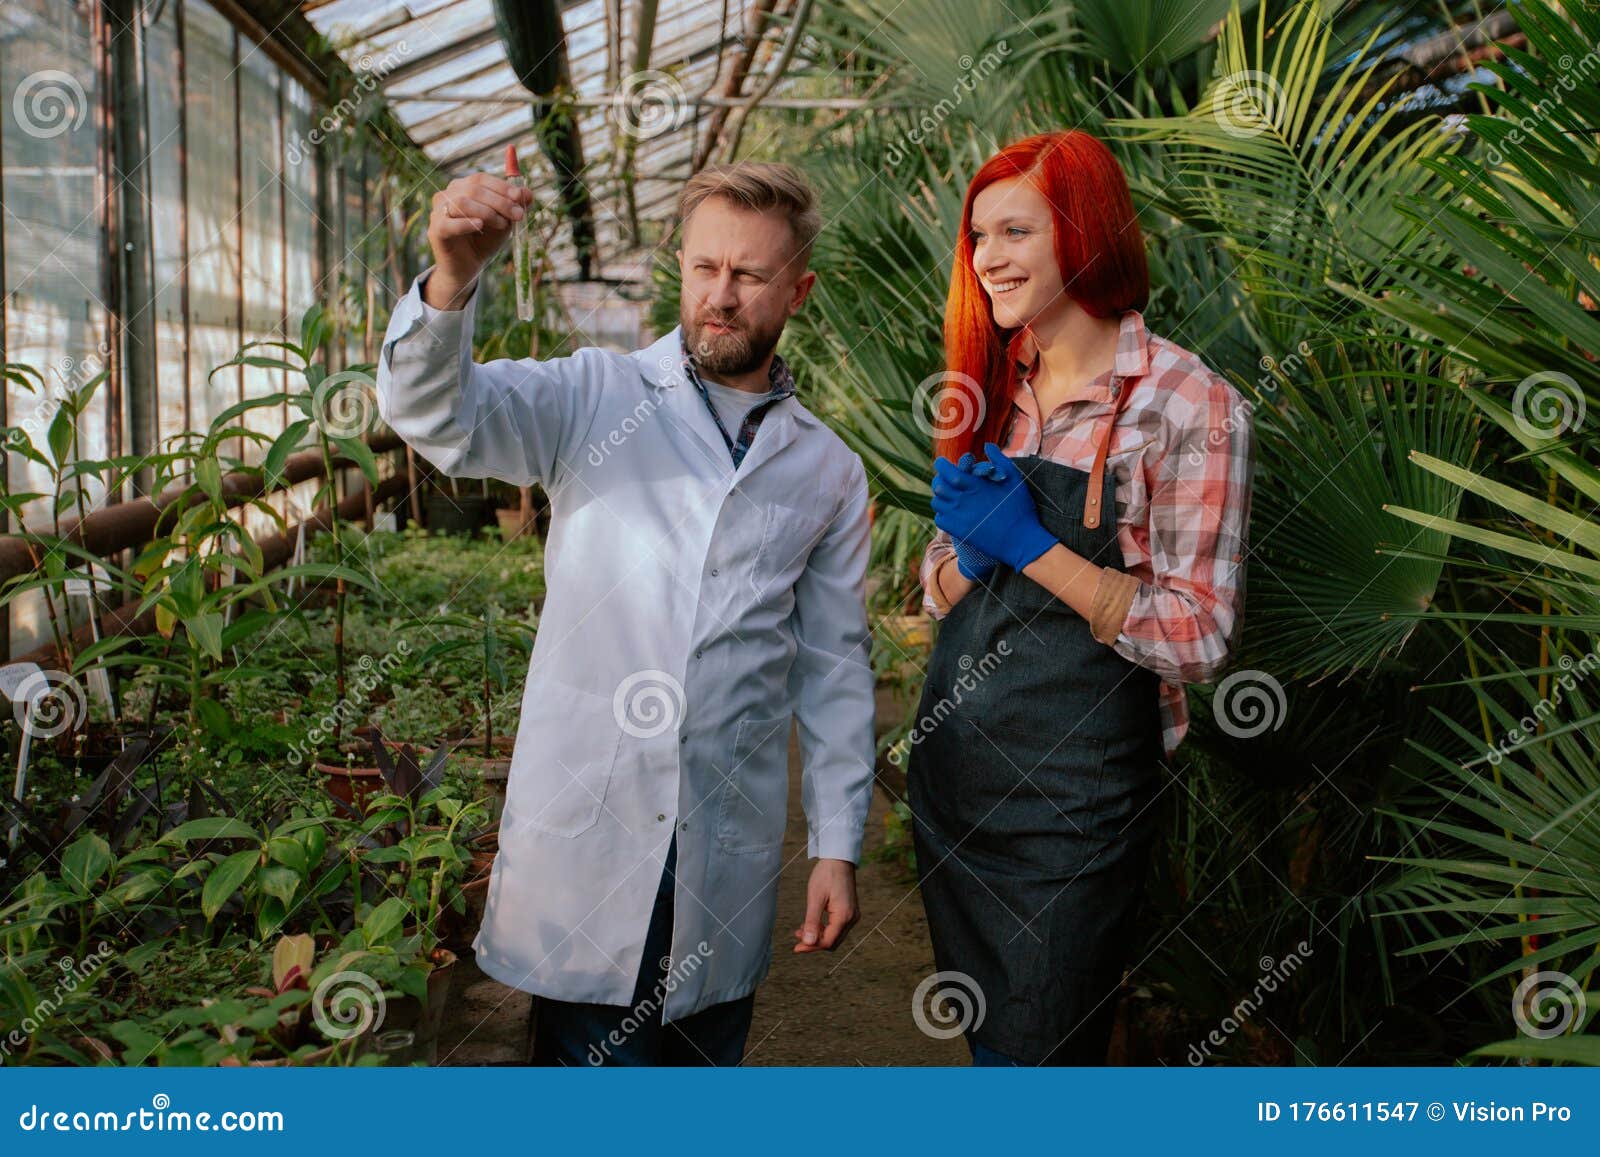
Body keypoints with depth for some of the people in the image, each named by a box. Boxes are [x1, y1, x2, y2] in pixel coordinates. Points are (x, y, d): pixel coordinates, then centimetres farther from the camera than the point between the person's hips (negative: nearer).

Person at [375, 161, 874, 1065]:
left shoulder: (829, 472, 8)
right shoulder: (594, 399, 1)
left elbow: (835, 669, 9)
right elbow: (441, 415, -14)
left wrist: (838, 846, 6)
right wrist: (453, 280, -34)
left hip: (730, 850, 3)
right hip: (582, 831, -2)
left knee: (708, 1056, 13)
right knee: (589, 1052, 4)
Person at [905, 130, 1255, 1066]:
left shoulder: (1188, 404, -13)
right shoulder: (990, 387, 6)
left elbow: (1201, 637, -16)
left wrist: (1032, 546, -20)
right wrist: (968, 549, -11)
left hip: (1077, 784, -5)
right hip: (955, 757, 6)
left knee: (1047, 1048, 9)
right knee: (980, 1032, 20)